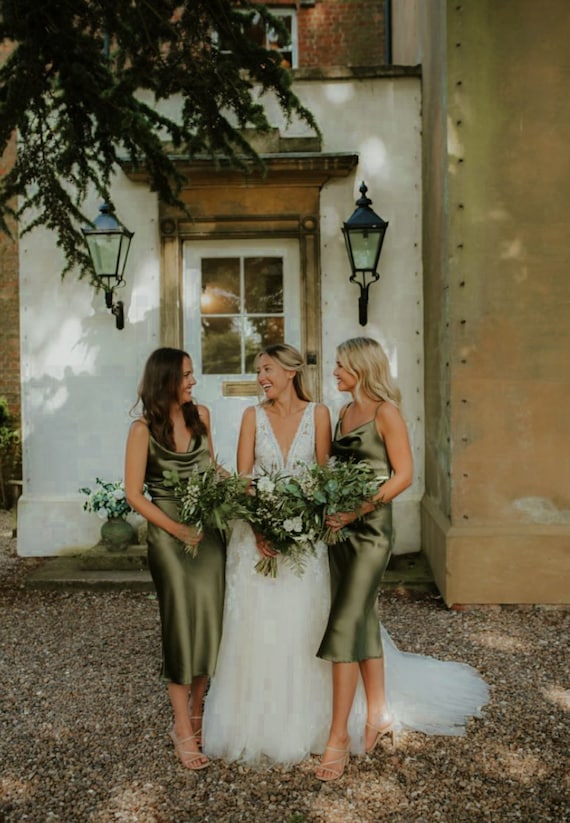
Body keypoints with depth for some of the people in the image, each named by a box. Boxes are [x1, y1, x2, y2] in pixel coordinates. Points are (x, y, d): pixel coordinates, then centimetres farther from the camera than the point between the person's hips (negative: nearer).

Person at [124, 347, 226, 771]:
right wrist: (178, 529, -13)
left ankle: (197, 711, 27)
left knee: (211, 620, 8)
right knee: (181, 624, 1)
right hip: (170, 534, -4)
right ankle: (183, 730, 16)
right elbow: (134, 493, -9)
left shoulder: (200, 415, 3)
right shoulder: (144, 429, -10)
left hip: (208, 528, 5)